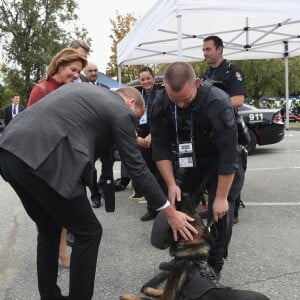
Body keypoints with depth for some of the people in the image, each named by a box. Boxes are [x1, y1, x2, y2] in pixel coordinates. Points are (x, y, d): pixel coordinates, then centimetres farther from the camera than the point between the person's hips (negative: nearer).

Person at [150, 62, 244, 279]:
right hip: (190, 160, 5)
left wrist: (221, 197, -28)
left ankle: (214, 265, 11)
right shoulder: (162, 103, -18)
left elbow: (228, 153, -31)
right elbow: (161, 147, -13)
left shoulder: (217, 102, -34)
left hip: (221, 162, -4)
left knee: (219, 212, -8)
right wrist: (171, 184, -20)